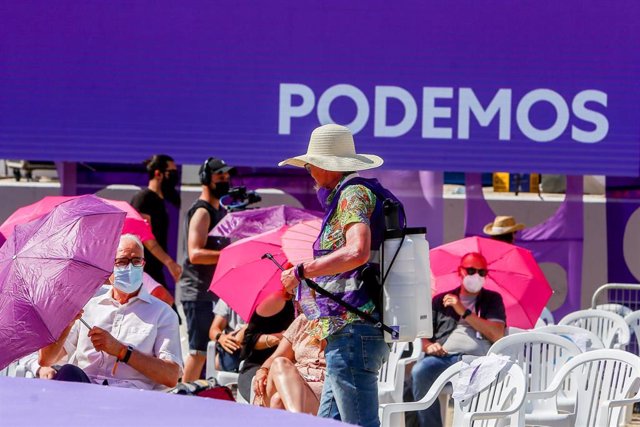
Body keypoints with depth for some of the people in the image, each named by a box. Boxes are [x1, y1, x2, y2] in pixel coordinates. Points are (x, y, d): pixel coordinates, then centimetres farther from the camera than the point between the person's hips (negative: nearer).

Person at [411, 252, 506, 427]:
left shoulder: (492, 299, 22)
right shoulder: (441, 301, 24)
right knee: (420, 372, -33)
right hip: (443, 357, 2)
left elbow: (497, 336, 6)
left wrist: (465, 312, 3)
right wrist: (428, 346, -6)